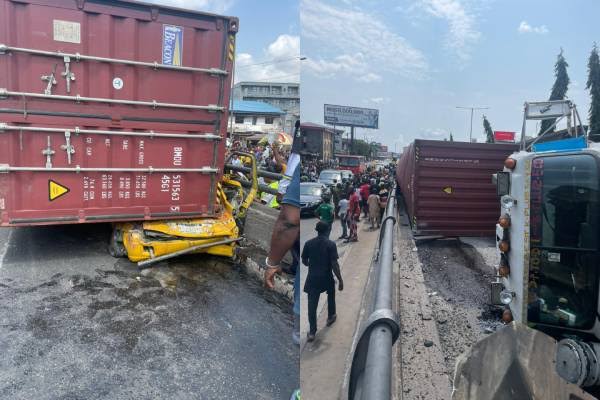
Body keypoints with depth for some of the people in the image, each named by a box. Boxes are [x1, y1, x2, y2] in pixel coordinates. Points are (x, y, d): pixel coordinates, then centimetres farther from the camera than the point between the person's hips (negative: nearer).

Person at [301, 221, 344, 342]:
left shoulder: (308, 243, -4)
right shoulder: (331, 244, -13)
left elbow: (304, 261, 5)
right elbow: (334, 264, -17)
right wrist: (340, 280, -10)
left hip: (312, 277, 1)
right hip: (326, 277, -1)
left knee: (312, 304, 4)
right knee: (331, 295, 29)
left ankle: (312, 332, 3)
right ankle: (330, 317, 45)